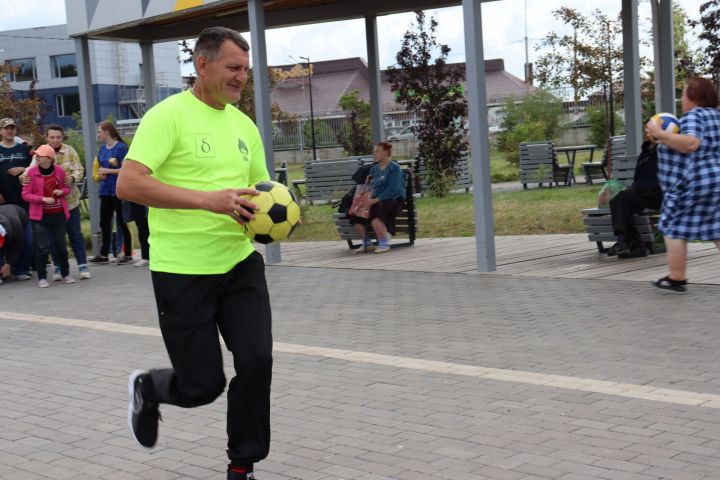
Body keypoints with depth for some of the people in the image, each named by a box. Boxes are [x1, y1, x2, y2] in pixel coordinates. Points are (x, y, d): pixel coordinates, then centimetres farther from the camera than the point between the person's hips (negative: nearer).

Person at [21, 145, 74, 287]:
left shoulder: (59, 171, -2)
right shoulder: (31, 172, -8)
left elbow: (67, 188, 13)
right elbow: (25, 195, -6)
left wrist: (62, 191, -9)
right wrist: (43, 199, -18)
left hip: (59, 214, 2)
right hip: (40, 216, -2)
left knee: (61, 245, 12)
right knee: (42, 247, -1)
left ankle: (66, 274, 25)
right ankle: (42, 278, 9)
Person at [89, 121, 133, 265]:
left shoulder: (121, 147, -9)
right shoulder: (102, 149, 13)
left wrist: (106, 171, -12)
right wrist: (100, 175, 1)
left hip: (118, 190, -7)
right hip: (105, 190, 7)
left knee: (122, 222, -1)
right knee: (104, 223, 8)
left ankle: (128, 254, 8)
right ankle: (104, 254, 16)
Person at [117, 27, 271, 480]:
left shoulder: (245, 125, 10)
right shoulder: (168, 115, -12)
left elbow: (260, 190, 20)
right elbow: (128, 184, -22)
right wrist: (208, 199, -29)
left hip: (240, 263, 6)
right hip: (182, 271, -5)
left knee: (257, 360, -7)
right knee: (203, 385, 0)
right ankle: (147, 389, 36)